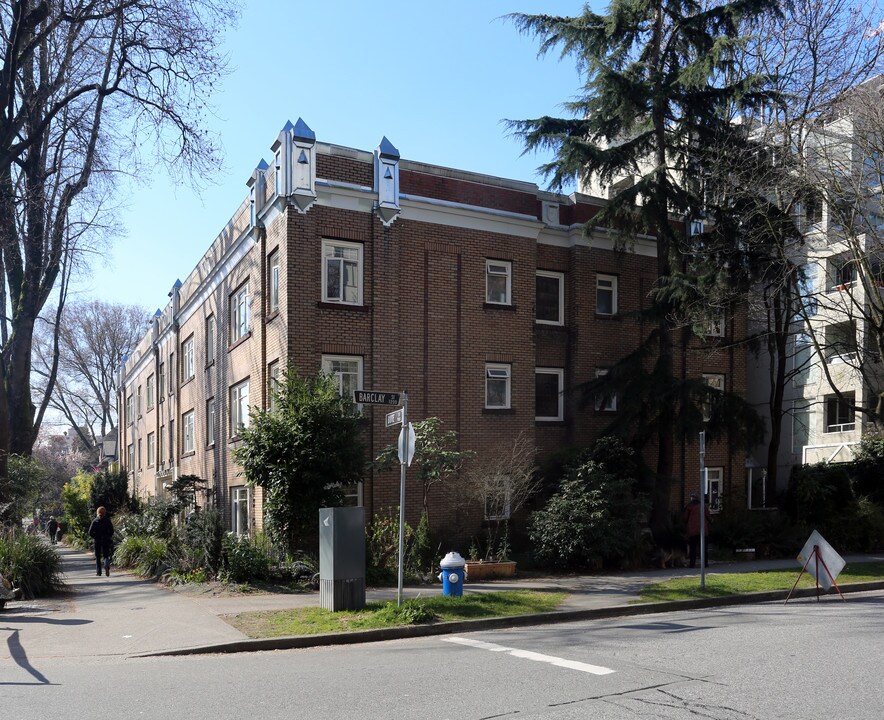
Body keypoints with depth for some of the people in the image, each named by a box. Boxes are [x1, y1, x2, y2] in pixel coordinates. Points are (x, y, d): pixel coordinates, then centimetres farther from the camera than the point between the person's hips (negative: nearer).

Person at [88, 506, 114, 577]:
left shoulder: (95, 521, -3)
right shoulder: (108, 521, -1)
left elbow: (90, 532, -7)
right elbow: (112, 531, -4)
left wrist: (95, 537, 6)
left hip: (97, 541, 0)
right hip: (106, 541, 0)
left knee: (98, 557, 11)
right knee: (106, 555, 4)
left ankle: (98, 571, 12)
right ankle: (107, 566, -25)